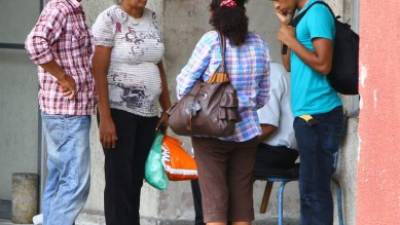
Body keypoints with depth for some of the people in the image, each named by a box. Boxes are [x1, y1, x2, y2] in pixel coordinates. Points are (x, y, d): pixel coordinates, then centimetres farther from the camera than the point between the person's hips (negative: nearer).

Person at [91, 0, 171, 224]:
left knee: (136, 180, 6)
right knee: (119, 180, -6)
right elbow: (99, 71, -13)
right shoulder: (109, 20, -9)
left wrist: (168, 110, 14)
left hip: (148, 113, 6)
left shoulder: (152, 18, 11)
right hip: (119, 111, -6)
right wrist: (105, 118, -18)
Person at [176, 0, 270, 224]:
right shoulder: (259, 44, 5)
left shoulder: (211, 41, -10)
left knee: (214, 196, 0)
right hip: (247, 131, 4)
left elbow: (185, 82, -7)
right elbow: (263, 96, 10)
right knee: (242, 196, 9)